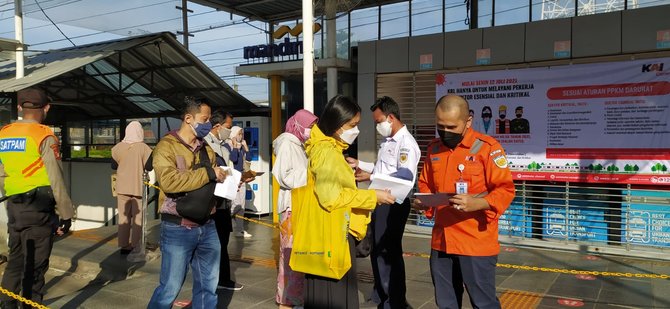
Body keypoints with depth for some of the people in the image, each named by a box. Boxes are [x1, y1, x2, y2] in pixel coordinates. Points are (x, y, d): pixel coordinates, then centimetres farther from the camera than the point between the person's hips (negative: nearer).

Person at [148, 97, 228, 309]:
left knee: (208, 286, 15)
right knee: (170, 288, 3)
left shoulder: (206, 149, 11)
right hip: (178, 229, -6)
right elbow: (169, 182, -26)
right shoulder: (167, 146, -10)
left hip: (207, 227, 7)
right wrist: (208, 173, -21)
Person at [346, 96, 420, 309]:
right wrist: (359, 164, 15)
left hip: (393, 204, -9)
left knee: (389, 253, 2)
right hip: (380, 202, 9)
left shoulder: (406, 143, -16)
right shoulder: (388, 141, 14)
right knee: (377, 250, 18)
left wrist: (371, 177, -29)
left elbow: (406, 176, -28)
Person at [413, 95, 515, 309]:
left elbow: (505, 189, -11)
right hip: (441, 241, 6)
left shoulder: (487, 147, -9)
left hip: (476, 243, -5)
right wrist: (423, 201, -3)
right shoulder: (434, 148, 9)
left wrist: (476, 203, -27)